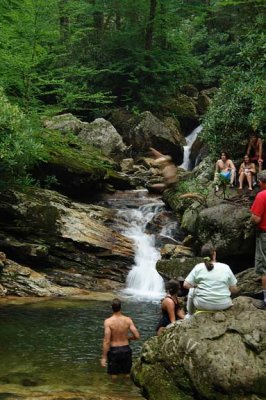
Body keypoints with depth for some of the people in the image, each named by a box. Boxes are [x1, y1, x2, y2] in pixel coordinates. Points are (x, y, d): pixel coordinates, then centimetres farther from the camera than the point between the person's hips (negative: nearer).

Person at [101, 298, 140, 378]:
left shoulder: (108, 321, -16)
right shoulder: (128, 320, -9)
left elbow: (106, 341, -18)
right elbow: (137, 336, -9)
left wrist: (104, 357, -12)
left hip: (114, 350, -2)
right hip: (126, 349, 2)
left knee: (114, 375, 14)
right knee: (127, 374, 20)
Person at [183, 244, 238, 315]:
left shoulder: (198, 267, -5)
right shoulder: (225, 267, -2)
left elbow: (186, 285, -5)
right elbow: (234, 290, 0)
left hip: (203, 305, -1)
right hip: (223, 305, 1)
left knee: (192, 290, 31)